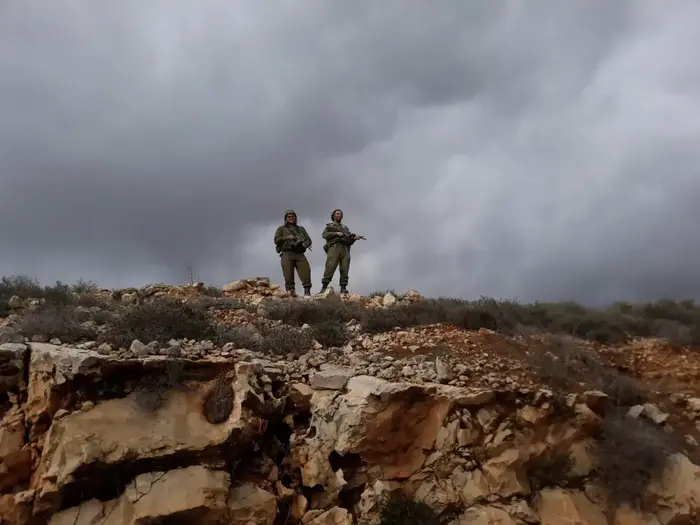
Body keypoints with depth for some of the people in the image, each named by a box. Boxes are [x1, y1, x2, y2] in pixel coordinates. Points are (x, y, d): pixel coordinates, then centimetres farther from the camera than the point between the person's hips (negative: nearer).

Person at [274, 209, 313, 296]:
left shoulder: (301, 229, 25)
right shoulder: (281, 229, 18)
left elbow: (308, 240, 15)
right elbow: (277, 240, 4)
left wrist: (305, 244, -8)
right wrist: (287, 238, -7)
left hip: (299, 254, 2)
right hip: (287, 254, -2)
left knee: (306, 270, -16)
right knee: (289, 274, -11)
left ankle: (307, 291, -19)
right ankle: (291, 291, -14)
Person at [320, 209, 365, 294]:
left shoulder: (345, 228, 32)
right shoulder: (329, 226, 24)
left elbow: (350, 241, 21)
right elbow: (324, 235, 3)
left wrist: (355, 237, -1)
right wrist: (336, 233, -7)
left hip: (345, 249, 3)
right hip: (334, 247, -3)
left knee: (344, 269, -10)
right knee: (330, 268, -17)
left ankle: (343, 288, -16)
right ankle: (324, 288, -21)